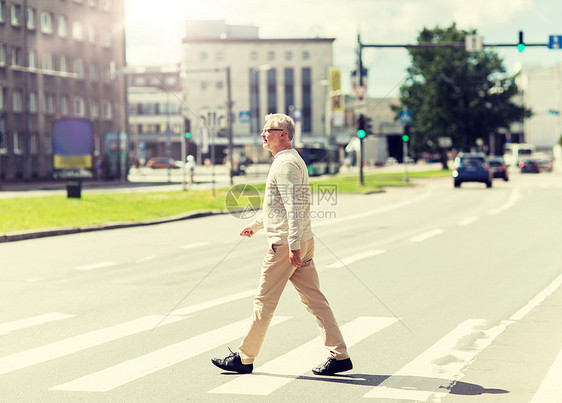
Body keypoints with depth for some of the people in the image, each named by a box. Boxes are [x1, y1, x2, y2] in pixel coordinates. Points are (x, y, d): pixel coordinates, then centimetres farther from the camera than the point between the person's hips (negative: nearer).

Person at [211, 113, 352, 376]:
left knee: (264, 302, -1)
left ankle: (244, 359, 8)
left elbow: (293, 207, -22)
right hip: (304, 241, 10)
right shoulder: (291, 160, 19)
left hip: (285, 244, -10)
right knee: (315, 300, 7)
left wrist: (293, 245, -26)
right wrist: (255, 226, 37)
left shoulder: (285, 164, -13)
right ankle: (340, 356, 5)